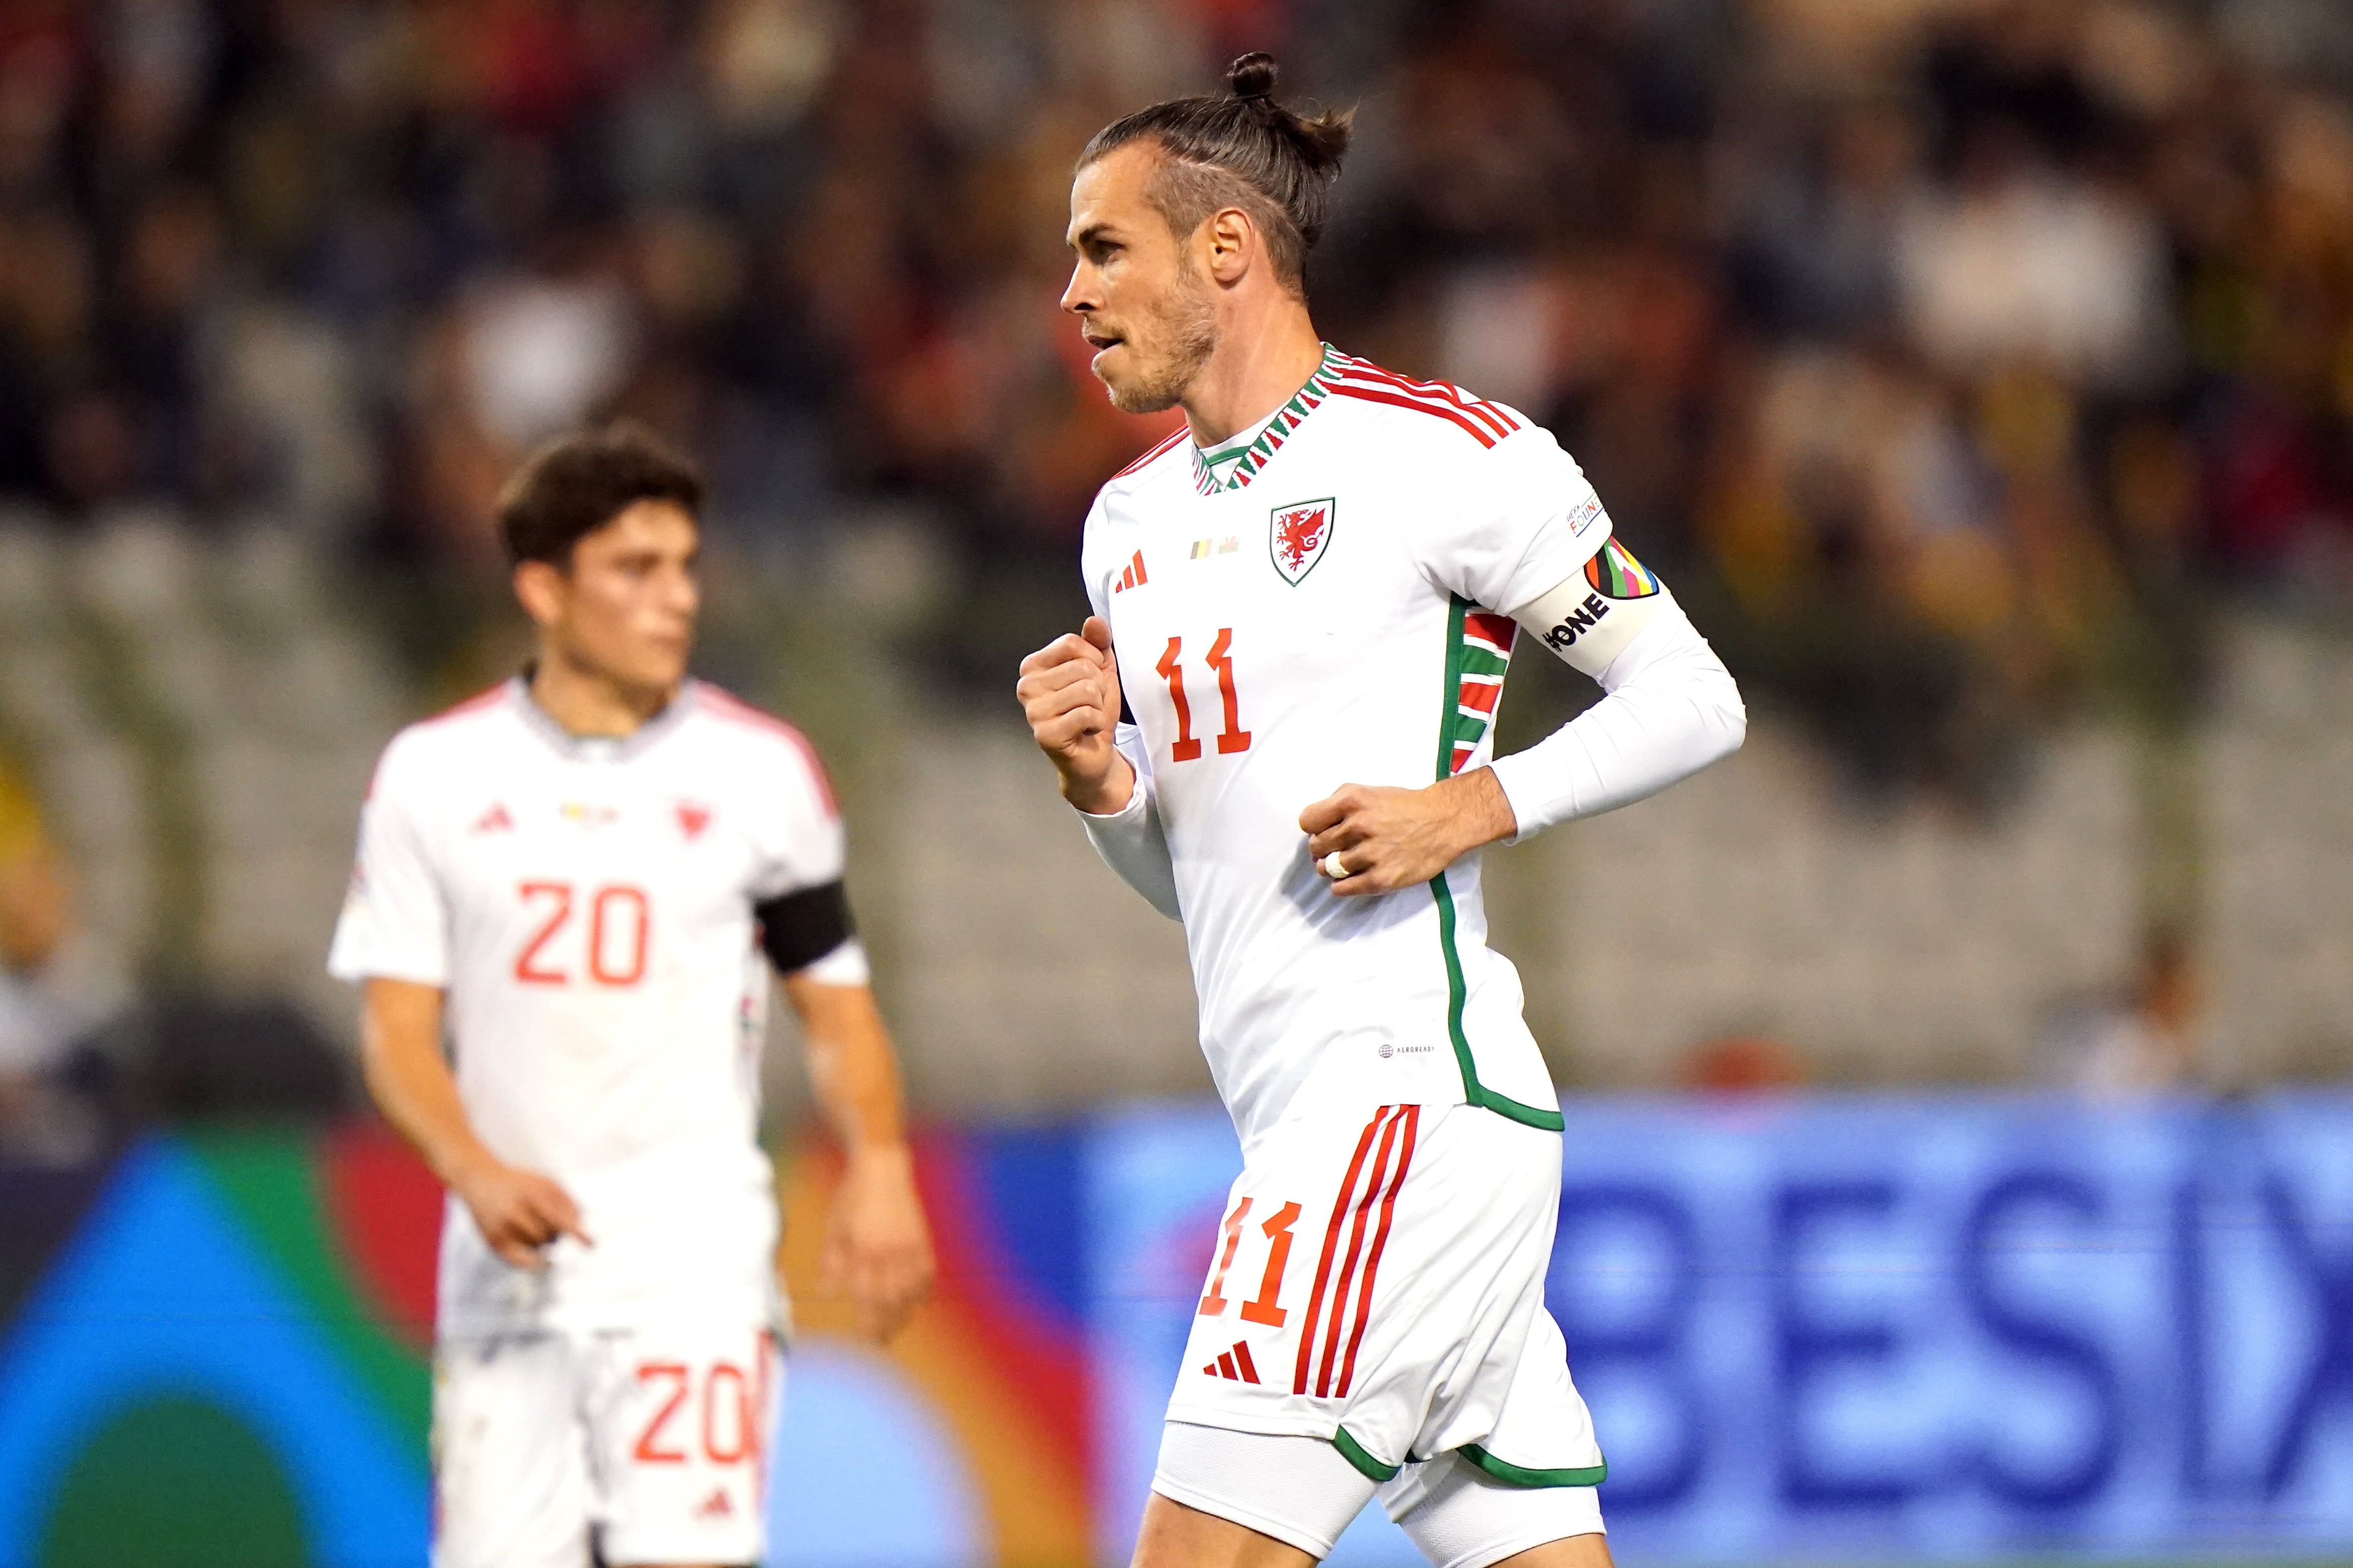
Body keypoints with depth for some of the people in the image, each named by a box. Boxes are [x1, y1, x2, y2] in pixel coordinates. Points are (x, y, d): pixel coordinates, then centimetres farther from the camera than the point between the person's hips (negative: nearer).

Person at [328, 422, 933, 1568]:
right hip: (505, 1257, 2)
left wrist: (877, 1168, -9)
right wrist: (475, 1171, -17)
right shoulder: (433, 775, 5)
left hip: (692, 1246, -2)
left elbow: (833, 999, 10)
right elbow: (398, 1029, 2)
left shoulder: (758, 769, 4)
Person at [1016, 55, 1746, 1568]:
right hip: (1305, 1119, 8)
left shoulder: (1444, 454, -6)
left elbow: (1691, 699, -2)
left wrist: (1473, 809, -14)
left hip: (1411, 1086, -8)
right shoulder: (1134, 520, 18)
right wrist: (1100, 781, 3)